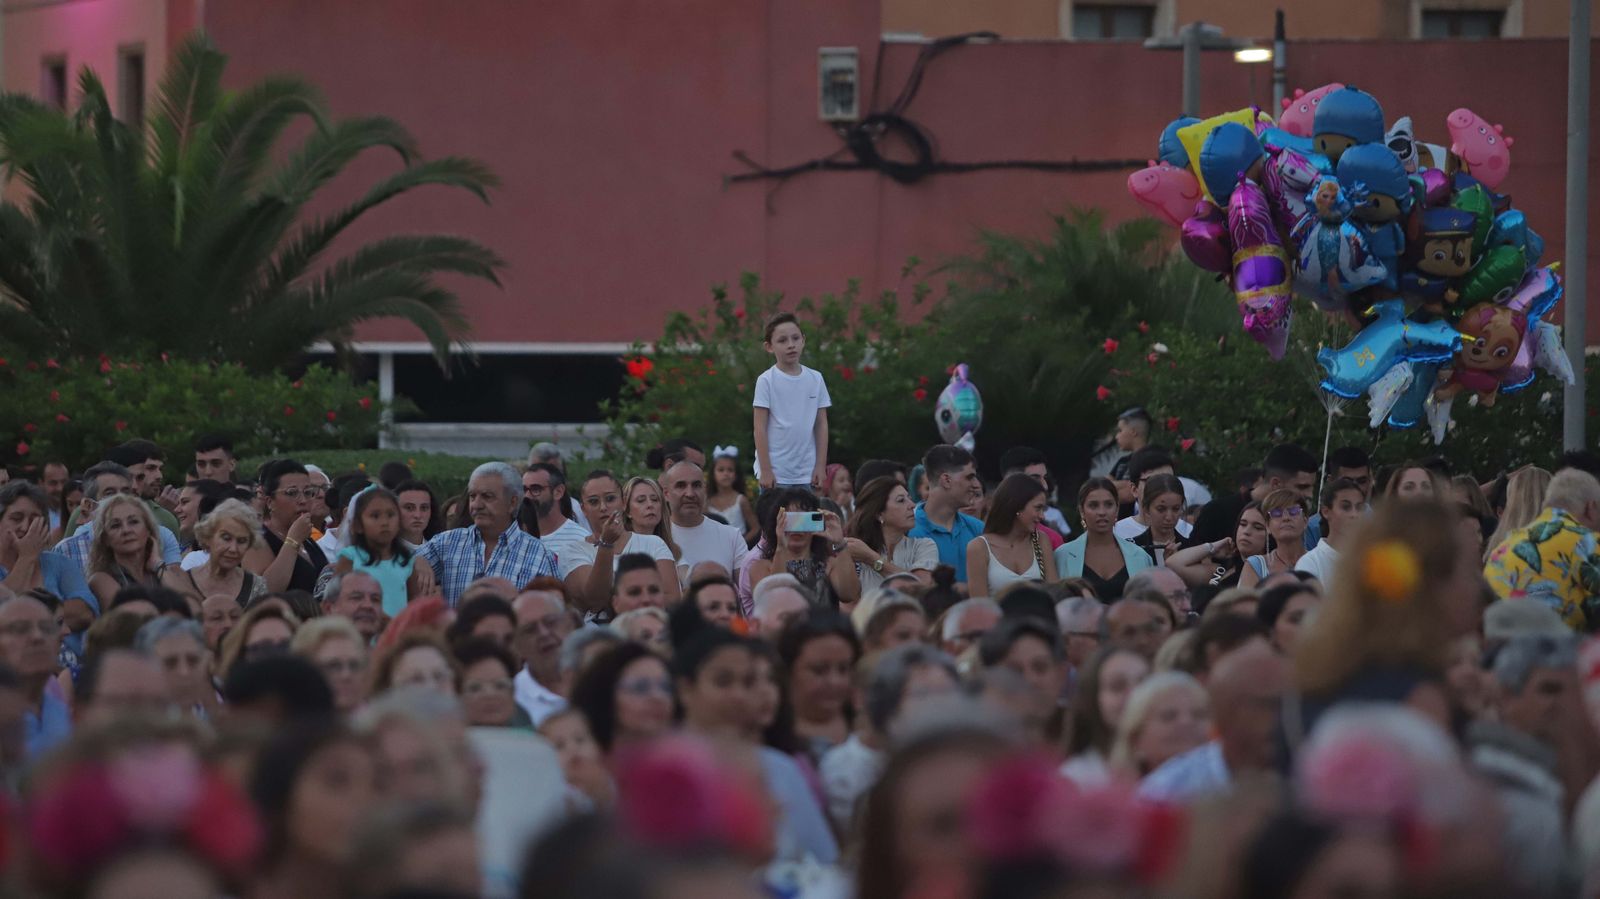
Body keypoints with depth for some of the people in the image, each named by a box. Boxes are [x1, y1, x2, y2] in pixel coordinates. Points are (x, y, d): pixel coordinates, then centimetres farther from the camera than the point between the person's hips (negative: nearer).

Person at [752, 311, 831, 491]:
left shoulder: (815, 379, 5)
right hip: (775, 473, -3)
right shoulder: (766, 381, -5)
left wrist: (820, 467, 5)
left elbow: (821, 425, 10)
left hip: (806, 475, 3)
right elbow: (760, 428, -5)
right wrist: (765, 471, -9)